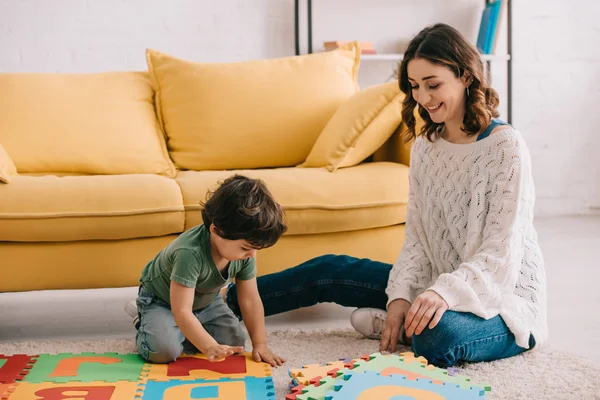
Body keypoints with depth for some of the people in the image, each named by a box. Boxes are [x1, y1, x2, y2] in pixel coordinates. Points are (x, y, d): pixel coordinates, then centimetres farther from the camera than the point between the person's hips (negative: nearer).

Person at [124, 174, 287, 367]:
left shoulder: (244, 251, -21)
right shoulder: (189, 253, -43)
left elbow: (250, 300, -12)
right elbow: (181, 311, -44)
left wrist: (260, 344, -16)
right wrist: (211, 347, -50)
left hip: (205, 301, 7)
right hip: (161, 300, -6)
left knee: (234, 342, -10)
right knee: (163, 350, -29)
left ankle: (181, 332, 12)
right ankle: (143, 325, 4)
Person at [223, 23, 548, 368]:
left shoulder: (505, 146, -16)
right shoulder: (424, 146, 6)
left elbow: (500, 255, -20)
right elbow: (417, 239, 4)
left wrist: (446, 292, -35)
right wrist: (401, 295, -13)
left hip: (507, 295, -6)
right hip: (439, 288, 7)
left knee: (437, 337, -38)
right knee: (328, 271, 2)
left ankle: (395, 325, -5)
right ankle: (227, 301, 19)